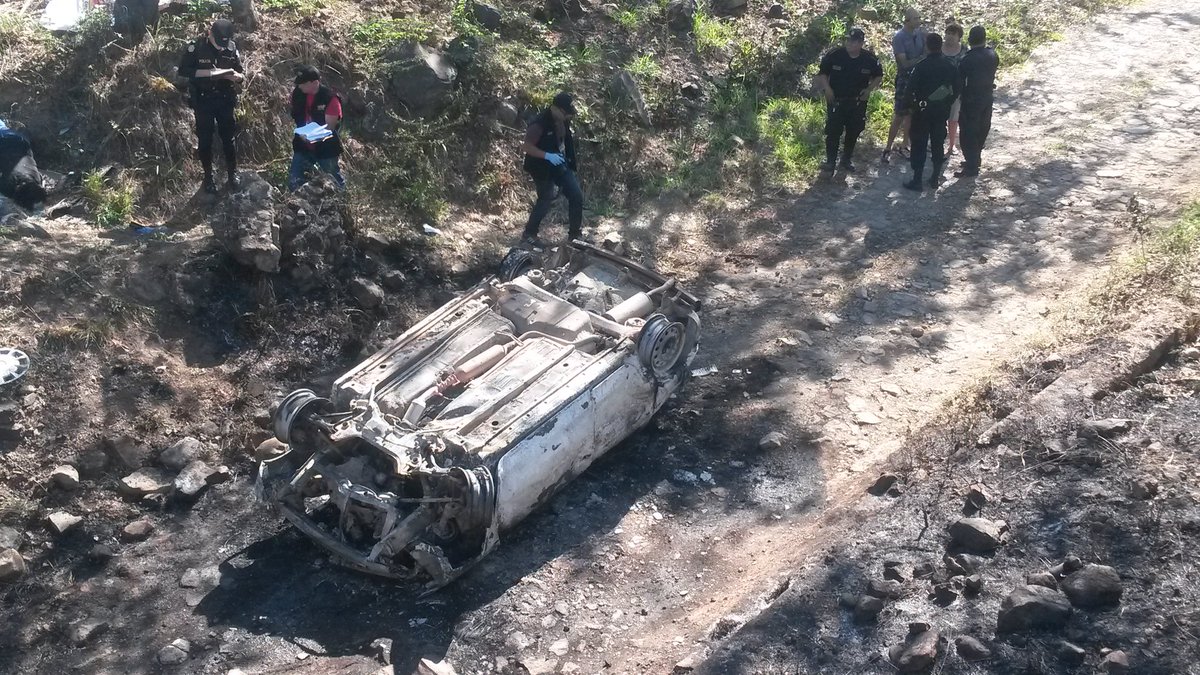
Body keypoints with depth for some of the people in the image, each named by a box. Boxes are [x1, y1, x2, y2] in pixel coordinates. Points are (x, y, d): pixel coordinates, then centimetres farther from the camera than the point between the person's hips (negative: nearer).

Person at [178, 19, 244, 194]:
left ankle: (233, 174, 18)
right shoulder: (197, 47, -10)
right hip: (202, 101, -1)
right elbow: (183, 70, -10)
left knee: (228, 138, 6)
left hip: (225, 100, 2)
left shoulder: (232, 49, -3)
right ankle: (208, 177, 18)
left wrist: (236, 76, -19)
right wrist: (206, 72, -23)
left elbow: (241, 74, 5)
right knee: (205, 140, 6)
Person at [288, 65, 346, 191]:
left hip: (325, 148, -5)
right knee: (294, 182, 7)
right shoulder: (297, 93, -3)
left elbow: (329, 127, -21)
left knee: (334, 182, 10)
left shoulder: (330, 98, -20)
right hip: (303, 147, 5)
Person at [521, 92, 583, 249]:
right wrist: (548, 156, -31)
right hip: (543, 168, -8)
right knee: (546, 200, -1)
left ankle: (575, 236, 18)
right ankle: (529, 233, 20)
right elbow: (526, 146, -24)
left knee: (576, 196, 5)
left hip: (561, 164, 8)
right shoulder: (539, 124, -25)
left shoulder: (563, 121, 0)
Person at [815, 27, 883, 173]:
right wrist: (827, 88, -12)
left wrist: (869, 89, -4)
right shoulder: (833, 55, -15)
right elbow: (822, 73, 0)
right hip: (836, 101, -2)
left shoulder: (869, 59, -9)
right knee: (833, 131, -1)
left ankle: (847, 159, 29)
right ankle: (830, 160, 14)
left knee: (854, 131, 11)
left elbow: (878, 76, 9)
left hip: (858, 102, 2)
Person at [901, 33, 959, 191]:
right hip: (942, 111, 4)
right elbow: (956, 90, 6)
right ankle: (935, 178, 21)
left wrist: (909, 105, -1)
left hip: (922, 110, -4)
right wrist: (947, 103, 18)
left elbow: (911, 89, -17)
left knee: (919, 144, 1)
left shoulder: (922, 66, -15)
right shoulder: (950, 66, 0)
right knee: (938, 143, 14)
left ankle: (917, 181, 2)